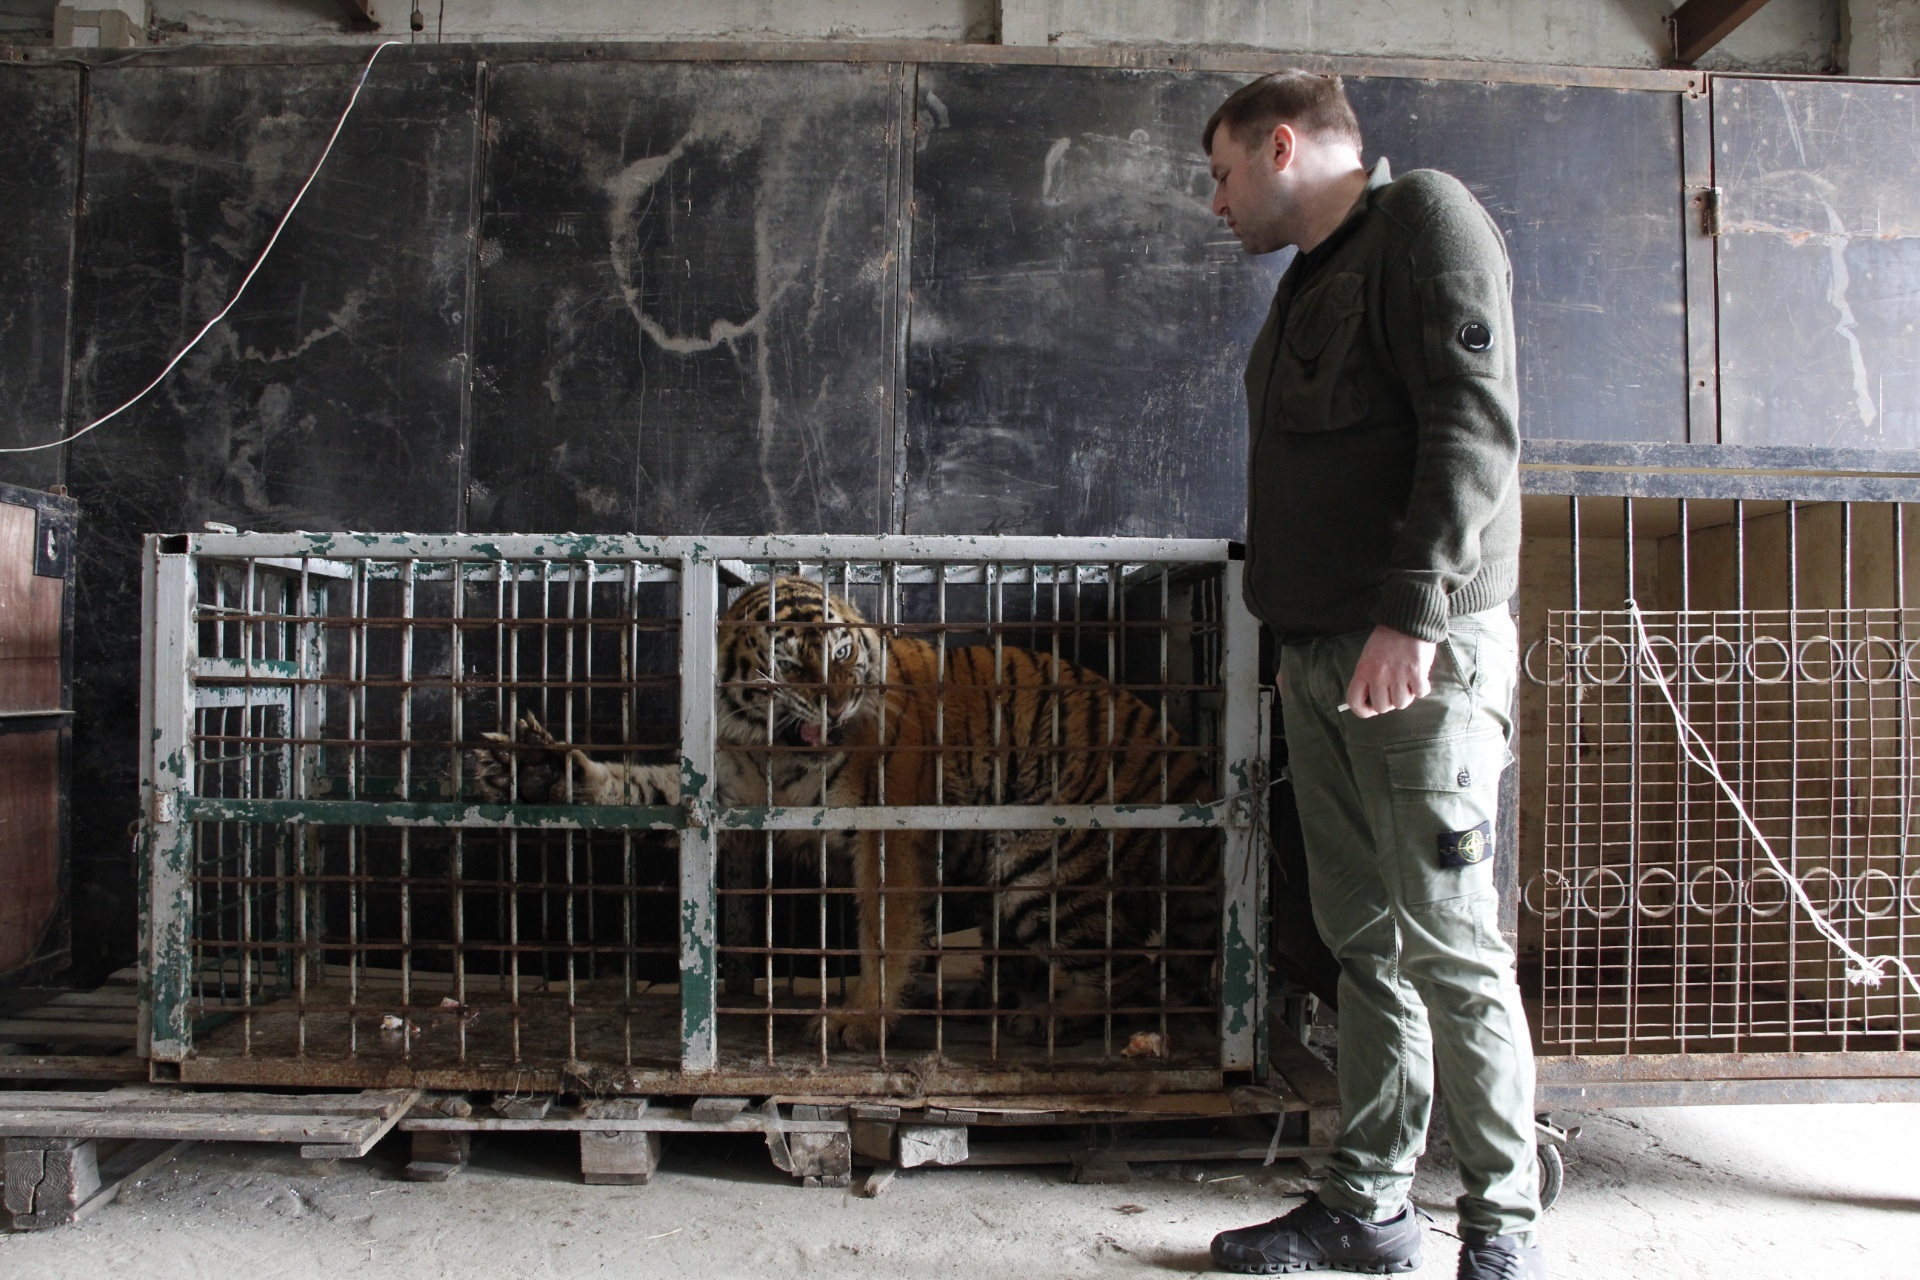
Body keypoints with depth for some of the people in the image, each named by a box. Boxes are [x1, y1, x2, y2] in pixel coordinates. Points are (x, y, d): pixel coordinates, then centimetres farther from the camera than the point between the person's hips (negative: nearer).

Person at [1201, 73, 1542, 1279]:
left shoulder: (1425, 216, -2)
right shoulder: (1314, 275, 23)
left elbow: (1476, 423, -15)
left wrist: (1415, 611, -23)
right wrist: (1299, 635, 17)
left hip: (1421, 652, -8)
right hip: (1323, 657, 9)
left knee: (1450, 940, -4)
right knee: (1368, 941, 10)